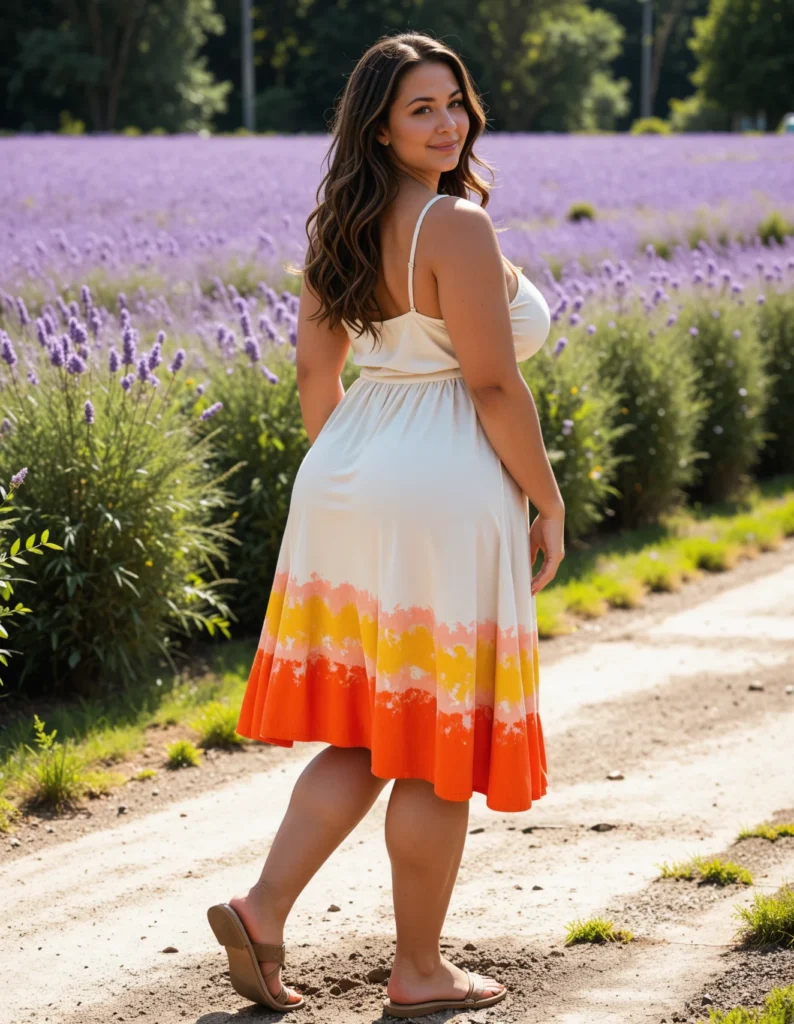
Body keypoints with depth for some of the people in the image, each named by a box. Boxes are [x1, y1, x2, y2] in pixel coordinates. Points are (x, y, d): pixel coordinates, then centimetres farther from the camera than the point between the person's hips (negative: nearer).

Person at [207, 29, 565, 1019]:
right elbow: (494, 386, -17)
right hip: (446, 493, -8)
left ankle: (262, 908, 5)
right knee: (438, 743, 3)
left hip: (348, 484, 8)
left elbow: (314, 371, 15)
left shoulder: (344, 227, 10)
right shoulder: (457, 226, -16)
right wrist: (548, 504, -7)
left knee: (366, 731, 17)